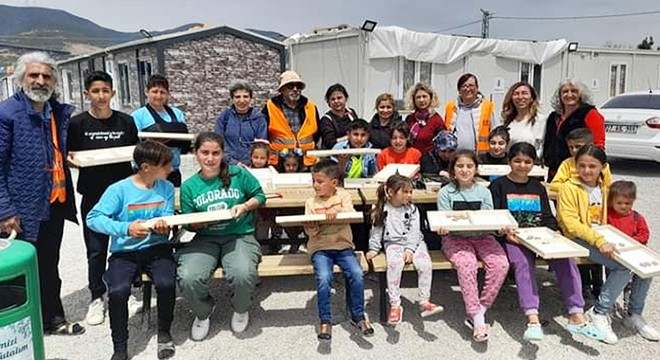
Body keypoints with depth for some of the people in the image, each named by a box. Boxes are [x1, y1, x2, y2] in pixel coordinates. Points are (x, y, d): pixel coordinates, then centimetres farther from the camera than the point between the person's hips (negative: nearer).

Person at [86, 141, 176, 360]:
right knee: (117, 291, -26)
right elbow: (93, 218, -12)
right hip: (124, 251, -1)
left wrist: (162, 226, -20)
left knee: (166, 283, -25)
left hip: (156, 248, 2)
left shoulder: (166, 188, 1)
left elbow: (167, 218, 4)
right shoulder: (119, 189, -9)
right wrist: (125, 229, -25)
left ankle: (164, 333, 4)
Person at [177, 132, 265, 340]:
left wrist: (245, 206, -9)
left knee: (243, 275, -33)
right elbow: (189, 224, 12)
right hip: (205, 239, 2)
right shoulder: (189, 187, 5)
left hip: (240, 236, -2)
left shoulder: (238, 174, -1)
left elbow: (259, 196, 11)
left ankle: (241, 310, 7)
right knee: (188, 278, -28)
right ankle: (202, 313, 11)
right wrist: (203, 221, -10)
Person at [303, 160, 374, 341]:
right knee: (324, 278, -26)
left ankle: (358, 315, 1)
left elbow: (350, 214, -12)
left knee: (357, 274, -21)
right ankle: (325, 320, -7)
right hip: (320, 247, 0)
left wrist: (336, 212, -29)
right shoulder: (311, 202, 6)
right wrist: (311, 227, -23)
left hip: (343, 245, 1)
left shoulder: (343, 196, 6)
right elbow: (310, 232, -1)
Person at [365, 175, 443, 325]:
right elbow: (376, 231, 11)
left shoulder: (412, 209, 6)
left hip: (413, 243, 2)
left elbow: (414, 232, -1)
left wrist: (410, 250, -13)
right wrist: (373, 249, 3)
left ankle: (424, 302, -14)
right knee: (394, 264, -31)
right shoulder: (382, 210, 5)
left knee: (425, 264, -25)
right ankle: (395, 305, -25)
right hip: (393, 244, -1)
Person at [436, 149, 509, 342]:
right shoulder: (446, 193, 2)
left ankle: (480, 310, -14)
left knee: (501, 263, -25)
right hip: (455, 238, -3)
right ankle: (477, 318, -25)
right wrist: (443, 229, -25)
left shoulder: (484, 192, 9)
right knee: (466, 264, -33)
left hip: (481, 237, 3)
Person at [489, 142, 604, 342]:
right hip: (514, 238, -4)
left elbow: (548, 218, 21)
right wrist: (506, 232, -18)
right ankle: (533, 320, -44)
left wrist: (554, 233, -1)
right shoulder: (499, 185, 10)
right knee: (523, 263, -34)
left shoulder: (538, 188, 24)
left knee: (566, 258, -25)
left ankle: (576, 316, -26)